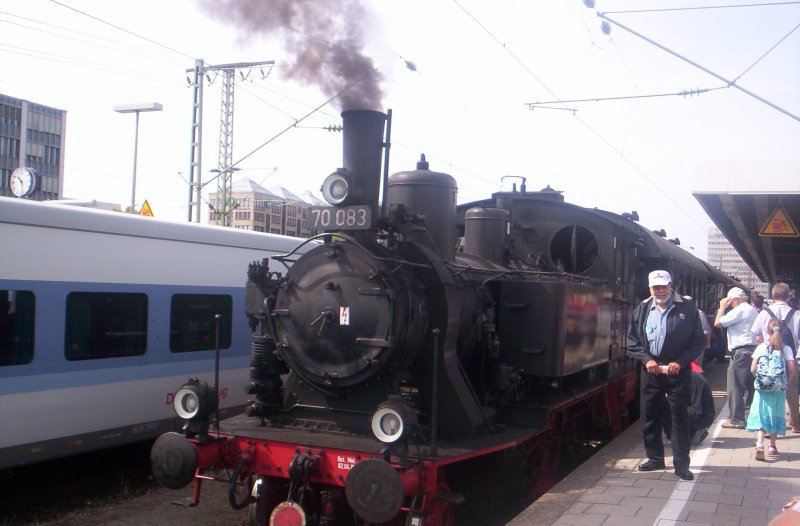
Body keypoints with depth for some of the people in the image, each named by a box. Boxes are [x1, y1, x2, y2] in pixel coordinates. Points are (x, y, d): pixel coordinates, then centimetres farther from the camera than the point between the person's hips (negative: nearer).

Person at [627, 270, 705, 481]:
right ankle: (655, 458, 23)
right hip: (651, 370, 4)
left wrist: (680, 362, -11)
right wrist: (646, 359, -5)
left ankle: (681, 464, 7)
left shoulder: (687, 308, -3)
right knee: (650, 417, 10)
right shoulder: (642, 309, 7)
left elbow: (699, 341, -2)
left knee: (680, 417, 0)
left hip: (678, 371, -3)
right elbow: (632, 340, 9)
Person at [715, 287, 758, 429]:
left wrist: (722, 307, 1)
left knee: (735, 387, -5)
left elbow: (717, 323, -12)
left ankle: (736, 419, -5)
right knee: (750, 386, 14)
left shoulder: (739, 310, -12)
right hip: (752, 350, 10)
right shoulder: (753, 310, 18)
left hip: (741, 352, -10)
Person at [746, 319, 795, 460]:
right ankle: (772, 446, 20)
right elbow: (791, 370, -9)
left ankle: (759, 443, -17)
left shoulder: (761, 347, -3)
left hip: (762, 388, 0)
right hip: (779, 389, 1)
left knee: (761, 414, 2)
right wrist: (785, 381, 8)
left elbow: (753, 369, -5)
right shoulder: (786, 349, -4)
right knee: (775, 415, 14)